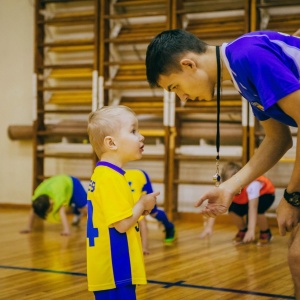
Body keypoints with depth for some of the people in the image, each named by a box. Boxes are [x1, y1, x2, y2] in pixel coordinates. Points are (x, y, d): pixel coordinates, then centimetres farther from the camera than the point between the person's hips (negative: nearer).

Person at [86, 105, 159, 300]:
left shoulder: (103, 174, 12)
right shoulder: (111, 177, -19)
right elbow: (122, 224, -22)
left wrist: (139, 208, 7)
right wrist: (143, 204, -6)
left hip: (112, 267, 10)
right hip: (114, 268, -10)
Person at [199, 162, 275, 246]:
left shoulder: (252, 184, -43)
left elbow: (253, 208, -48)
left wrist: (251, 230, -55)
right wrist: (209, 227, -45)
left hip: (264, 194, -4)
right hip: (243, 199, 4)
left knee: (257, 211, -32)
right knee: (233, 210, -22)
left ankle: (265, 233, -3)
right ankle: (243, 231, 7)